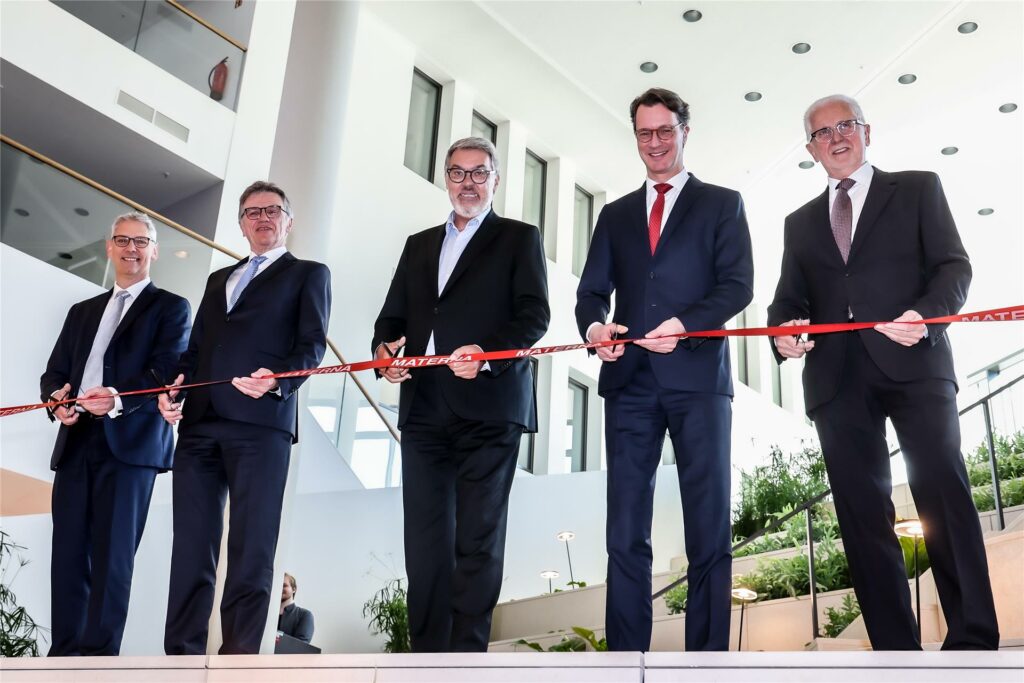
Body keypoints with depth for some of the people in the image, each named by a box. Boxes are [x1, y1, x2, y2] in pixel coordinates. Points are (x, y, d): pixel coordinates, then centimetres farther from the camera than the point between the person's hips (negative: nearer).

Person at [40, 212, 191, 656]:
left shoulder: (170, 307, 7)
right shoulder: (82, 312, 24)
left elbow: (167, 370, -8)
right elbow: (53, 372, 17)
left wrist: (120, 398, -26)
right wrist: (56, 398, -7)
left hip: (130, 442, -5)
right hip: (76, 443, 5)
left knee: (112, 553, -7)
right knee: (68, 551, 4)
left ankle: (99, 657, -5)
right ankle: (63, 653, 11)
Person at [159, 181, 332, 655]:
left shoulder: (308, 274, 13)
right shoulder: (219, 278, 29)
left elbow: (312, 345, 0)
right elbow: (195, 348, 25)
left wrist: (277, 379, -20)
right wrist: (173, 390, 5)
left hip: (262, 421, -5)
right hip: (200, 421, 5)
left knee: (251, 549, -7)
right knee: (191, 546, 2)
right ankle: (182, 656, 6)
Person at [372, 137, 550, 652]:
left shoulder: (519, 238, 8)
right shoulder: (419, 244, 23)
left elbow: (535, 315, -3)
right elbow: (392, 315, 20)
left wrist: (487, 353, -19)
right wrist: (385, 347, -3)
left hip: (489, 407, -4)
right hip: (424, 410, 5)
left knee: (478, 539, -3)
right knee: (425, 538, 4)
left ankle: (467, 651, 1)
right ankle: (427, 651, 11)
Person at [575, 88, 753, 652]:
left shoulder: (722, 204, 11)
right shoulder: (615, 214, 21)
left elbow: (738, 284, -1)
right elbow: (591, 290, 13)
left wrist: (686, 324, -18)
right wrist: (594, 325, -10)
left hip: (698, 377, -3)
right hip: (630, 381, 3)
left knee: (708, 527, -2)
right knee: (626, 531, 2)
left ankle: (708, 653, 3)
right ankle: (626, 655, 6)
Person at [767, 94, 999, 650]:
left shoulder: (917, 189, 15)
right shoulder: (800, 222, 24)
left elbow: (953, 265, 5)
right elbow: (789, 298, 18)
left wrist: (924, 314, -15)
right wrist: (783, 329, -6)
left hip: (912, 362, -3)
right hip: (837, 375, 3)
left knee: (943, 494, -14)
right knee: (861, 512, -1)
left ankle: (974, 640, -9)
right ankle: (895, 649, 2)